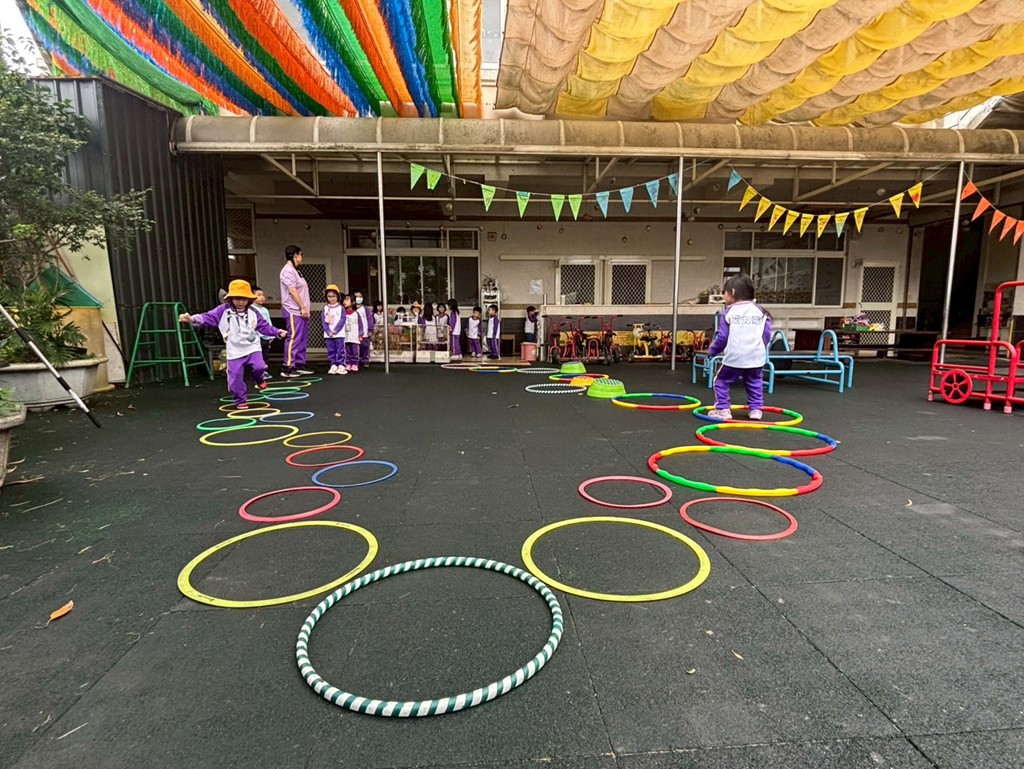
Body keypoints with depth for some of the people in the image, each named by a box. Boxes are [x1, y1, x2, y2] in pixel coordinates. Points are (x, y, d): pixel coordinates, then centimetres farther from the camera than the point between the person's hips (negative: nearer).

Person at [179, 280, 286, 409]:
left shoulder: (253, 312, 2)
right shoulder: (223, 310, -6)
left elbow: (264, 326, 7)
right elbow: (209, 317, -13)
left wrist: (277, 331, -2)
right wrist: (193, 319, -29)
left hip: (252, 347, 1)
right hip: (235, 351, -1)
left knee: (259, 367, -20)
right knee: (235, 378, 0)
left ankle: (259, 379, 18)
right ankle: (240, 400, 18)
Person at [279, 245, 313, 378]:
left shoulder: (295, 271, 20)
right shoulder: (288, 270, -10)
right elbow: (292, 291, -17)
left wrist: (304, 308, 14)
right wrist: (303, 308, -18)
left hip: (301, 311, 10)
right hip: (293, 311, -10)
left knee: (303, 340, 12)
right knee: (294, 339, -12)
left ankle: (300, 365, 18)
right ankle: (288, 368, -10)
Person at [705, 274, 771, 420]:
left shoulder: (729, 312, -3)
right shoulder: (760, 311, 6)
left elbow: (722, 337, -3)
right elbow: (767, 335, 9)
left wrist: (712, 351, 12)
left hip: (734, 357, -3)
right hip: (756, 357, 4)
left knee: (721, 381, 11)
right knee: (755, 383, 20)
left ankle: (723, 409, 7)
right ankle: (755, 409, 19)